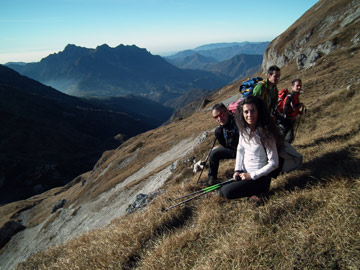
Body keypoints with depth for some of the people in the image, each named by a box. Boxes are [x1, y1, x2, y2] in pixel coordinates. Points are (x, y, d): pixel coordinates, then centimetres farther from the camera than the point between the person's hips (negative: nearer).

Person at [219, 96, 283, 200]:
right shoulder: (244, 129, -3)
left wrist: (252, 176, -18)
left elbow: (274, 163, -21)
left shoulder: (265, 133, -24)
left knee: (227, 192, -17)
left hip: (259, 177, -7)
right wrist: (237, 170, 1)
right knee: (222, 190, 0)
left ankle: (259, 190, 3)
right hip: (244, 172, 7)